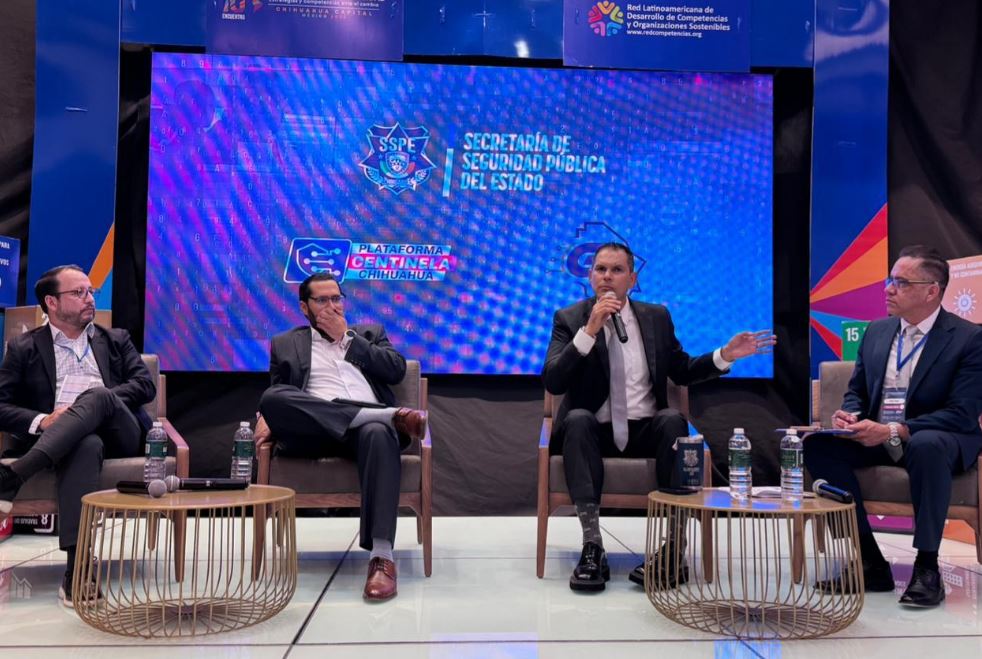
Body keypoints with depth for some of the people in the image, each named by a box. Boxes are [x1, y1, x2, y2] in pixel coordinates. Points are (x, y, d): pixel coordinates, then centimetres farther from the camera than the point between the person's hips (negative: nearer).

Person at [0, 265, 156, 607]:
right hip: (63, 440, -1)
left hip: (118, 432, 1)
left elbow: (146, 386, 8)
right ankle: (78, 566, -48)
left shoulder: (116, 340, 23)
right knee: (86, 445, -39)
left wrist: (91, 403, -7)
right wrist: (42, 421, -13)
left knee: (96, 396, -33)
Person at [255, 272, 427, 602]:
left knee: (379, 434, -38)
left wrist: (346, 338, 8)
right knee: (272, 398, -32)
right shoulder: (285, 344, 25)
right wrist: (268, 417, -6)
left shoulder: (369, 333, 26)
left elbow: (396, 370, 9)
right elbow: (276, 393, 18)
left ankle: (382, 556, -44)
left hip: (367, 424, 0)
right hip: (314, 432, 0)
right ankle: (388, 414, -33)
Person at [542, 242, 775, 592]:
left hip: (646, 431, 2)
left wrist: (725, 355, 0)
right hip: (593, 431, -1)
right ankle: (592, 546, -39)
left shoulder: (657, 317, 9)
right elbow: (552, 382, -12)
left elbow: (682, 372, 17)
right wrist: (589, 330, -21)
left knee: (673, 419, -31)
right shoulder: (569, 319, 1)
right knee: (577, 418, -34)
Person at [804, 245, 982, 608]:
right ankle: (870, 563, -17)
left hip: (936, 441, -5)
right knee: (818, 444, -22)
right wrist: (849, 415, -11)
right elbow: (856, 391, 15)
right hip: (876, 439, 5)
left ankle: (926, 568, -24)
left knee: (927, 445, -40)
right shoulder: (876, 331, 9)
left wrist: (892, 431, -27)